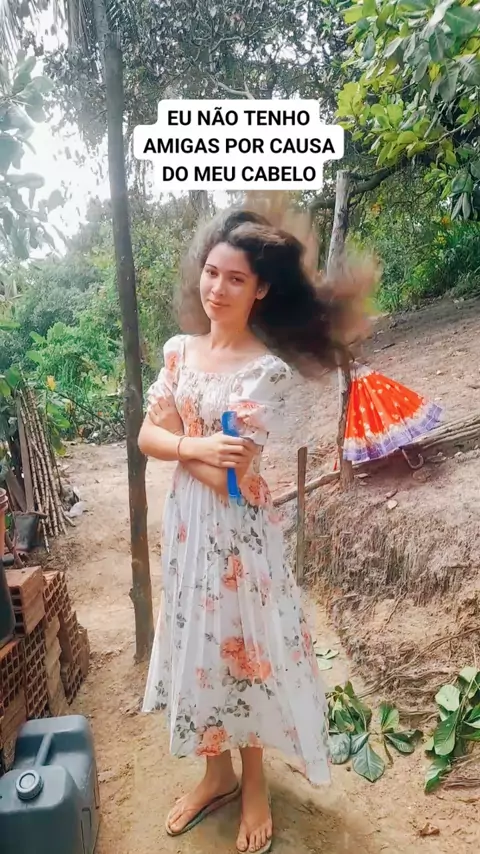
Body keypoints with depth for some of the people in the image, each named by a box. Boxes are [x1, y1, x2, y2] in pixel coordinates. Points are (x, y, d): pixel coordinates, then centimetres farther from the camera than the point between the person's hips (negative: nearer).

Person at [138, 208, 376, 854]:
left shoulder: (269, 370, -18)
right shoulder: (179, 350, 1)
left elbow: (232, 475, -21)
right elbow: (146, 438, -1)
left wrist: (176, 438, -9)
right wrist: (199, 446, -19)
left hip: (237, 531, -6)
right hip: (186, 522, 6)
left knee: (240, 647, 11)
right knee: (197, 643, 18)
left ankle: (254, 783, 39)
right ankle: (218, 773, 43)